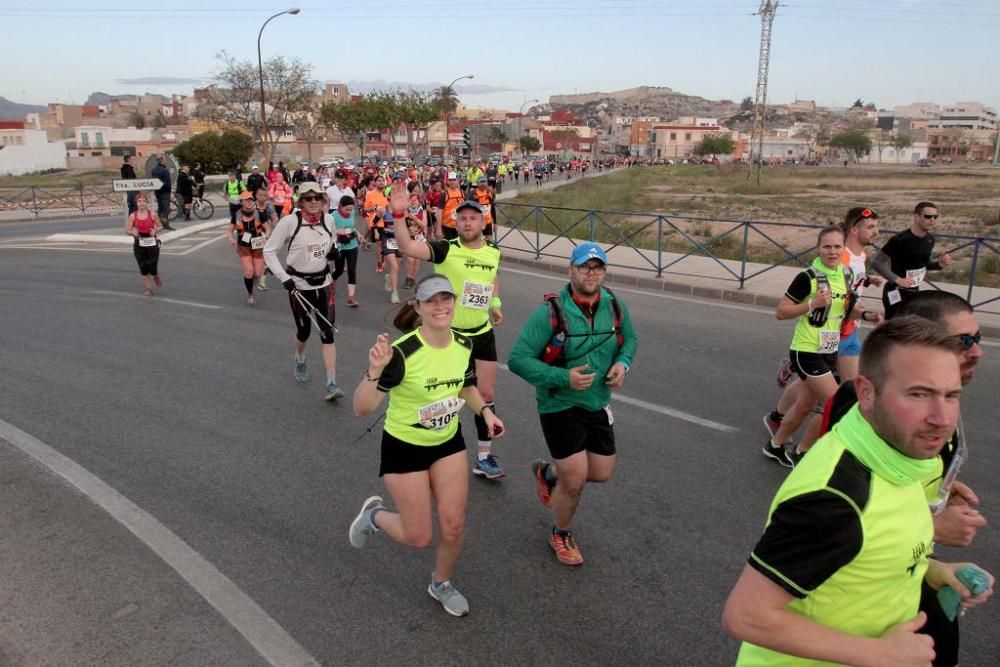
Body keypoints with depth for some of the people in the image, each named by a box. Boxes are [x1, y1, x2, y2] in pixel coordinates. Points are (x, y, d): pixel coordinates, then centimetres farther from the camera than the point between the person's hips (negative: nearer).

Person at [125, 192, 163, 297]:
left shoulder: (152, 215, -4)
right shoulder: (133, 216, -2)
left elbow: (160, 226, 7)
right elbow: (127, 231, 1)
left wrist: (155, 230, -13)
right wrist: (133, 232, -20)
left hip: (152, 244, -1)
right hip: (139, 245, 1)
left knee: (152, 269, -1)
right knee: (143, 269, 5)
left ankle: (156, 277, 34)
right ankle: (147, 288, 17)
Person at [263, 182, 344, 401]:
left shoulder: (328, 219, -2)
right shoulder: (289, 222, -15)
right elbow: (269, 250, -8)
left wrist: (332, 251, -4)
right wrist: (283, 277, -16)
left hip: (323, 282, 3)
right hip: (298, 284, -3)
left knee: (327, 331, -4)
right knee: (304, 330, 9)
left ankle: (331, 384, -4)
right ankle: (300, 361, 45)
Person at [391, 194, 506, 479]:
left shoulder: (494, 252, -1)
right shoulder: (446, 250, -17)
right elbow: (407, 247, -33)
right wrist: (399, 214, -46)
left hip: (483, 334, 4)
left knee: (486, 394, 7)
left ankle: (484, 456, 21)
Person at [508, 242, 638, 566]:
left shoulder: (615, 307, -3)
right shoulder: (550, 312, -20)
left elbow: (630, 338, 17)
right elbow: (518, 359, -20)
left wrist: (622, 363, -5)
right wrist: (563, 377, -28)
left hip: (598, 404, 6)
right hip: (560, 406, -6)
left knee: (602, 473, 14)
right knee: (575, 481, -3)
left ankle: (548, 472, 44)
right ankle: (561, 536, 29)